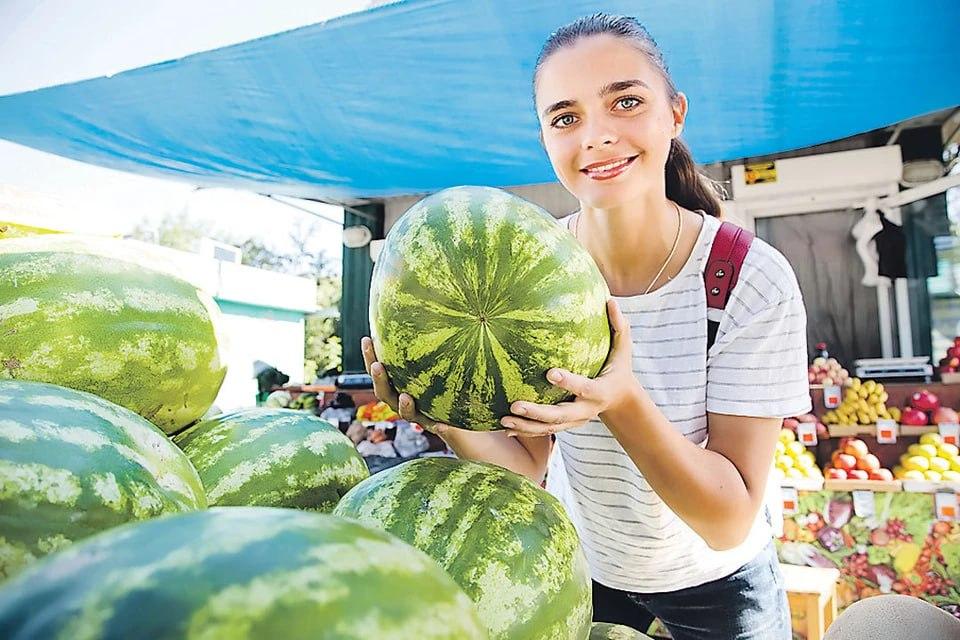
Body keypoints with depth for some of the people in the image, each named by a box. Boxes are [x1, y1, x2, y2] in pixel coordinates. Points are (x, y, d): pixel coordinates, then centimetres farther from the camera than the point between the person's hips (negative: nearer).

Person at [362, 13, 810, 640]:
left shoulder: (754, 280, -26)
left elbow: (731, 525, -25)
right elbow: (528, 466, -15)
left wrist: (622, 401, -41)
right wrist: (447, 420, -34)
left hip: (715, 583, -1)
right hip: (576, 565, 2)